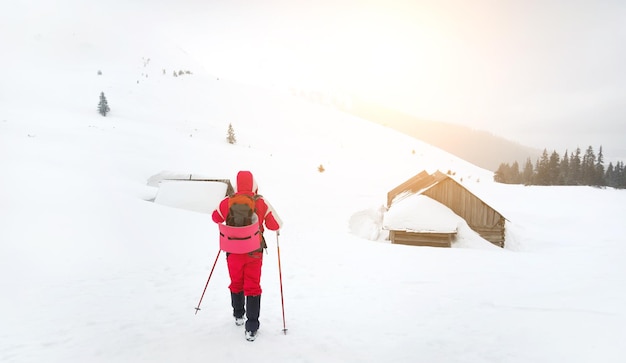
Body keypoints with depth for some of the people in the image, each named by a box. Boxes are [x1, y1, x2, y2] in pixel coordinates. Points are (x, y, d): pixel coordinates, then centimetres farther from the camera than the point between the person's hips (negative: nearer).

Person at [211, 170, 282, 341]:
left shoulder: (227, 202, -11)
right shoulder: (261, 203, -14)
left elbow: (216, 218, 8)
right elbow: (275, 225, -9)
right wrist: (263, 219, 12)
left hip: (234, 251, 2)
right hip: (254, 252, -1)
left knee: (236, 283, 22)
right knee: (253, 287, 8)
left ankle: (238, 315, 43)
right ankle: (251, 327, 8)